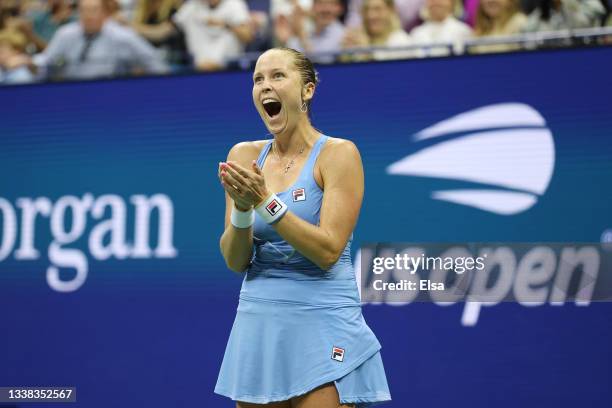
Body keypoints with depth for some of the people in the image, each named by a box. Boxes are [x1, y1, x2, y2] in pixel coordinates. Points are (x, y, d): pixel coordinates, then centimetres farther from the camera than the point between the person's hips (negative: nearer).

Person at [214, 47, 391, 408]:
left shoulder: (338, 153, -6)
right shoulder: (244, 155, 6)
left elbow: (328, 251, -15)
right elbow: (235, 261, 2)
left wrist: (266, 201, -21)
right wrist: (242, 208, -16)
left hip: (323, 330, -4)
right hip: (257, 327, 4)